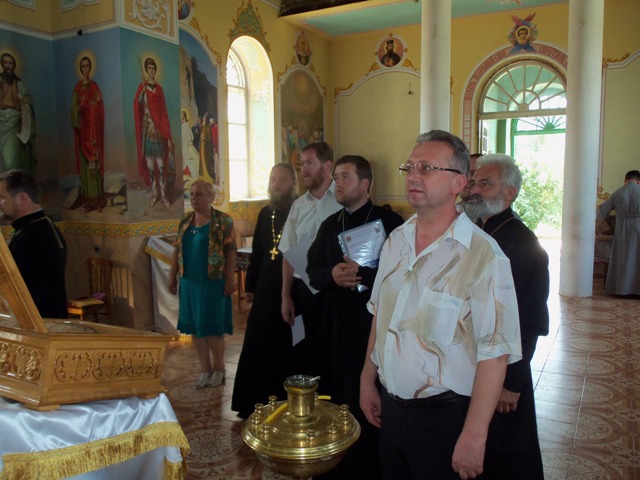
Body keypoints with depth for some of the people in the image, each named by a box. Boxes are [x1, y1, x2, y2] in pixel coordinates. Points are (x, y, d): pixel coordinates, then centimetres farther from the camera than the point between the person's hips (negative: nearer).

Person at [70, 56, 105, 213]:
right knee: (85, 164, 0)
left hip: (94, 128, 1)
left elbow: (100, 108, 8)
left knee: (96, 163, 0)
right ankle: (88, 201, 6)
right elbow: (74, 108, -1)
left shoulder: (95, 86, 9)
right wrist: (80, 106, -19)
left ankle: (98, 200, 6)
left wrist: (97, 102, -12)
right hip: (83, 128, -1)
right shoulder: (77, 87, 5)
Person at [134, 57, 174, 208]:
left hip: (159, 129, 1)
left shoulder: (159, 88, 9)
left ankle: (164, 195, 10)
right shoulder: (142, 87, 3)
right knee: (150, 165, 4)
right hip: (147, 129, -1)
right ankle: (154, 194, 14)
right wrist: (143, 90, -23)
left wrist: (168, 137, 2)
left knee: (161, 165, 1)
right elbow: (137, 106, -10)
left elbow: (164, 112, 7)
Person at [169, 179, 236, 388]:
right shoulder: (185, 220, 9)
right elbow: (178, 250, 12)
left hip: (213, 282, -5)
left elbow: (230, 252, -9)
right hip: (189, 282, 5)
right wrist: (172, 277, 10)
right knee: (195, 326, 9)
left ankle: (218, 368, 20)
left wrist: (229, 279, -14)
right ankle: (205, 369, 23)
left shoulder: (223, 220, -7)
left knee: (212, 326, 1)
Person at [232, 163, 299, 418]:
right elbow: (256, 253, 13)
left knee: (286, 349, 6)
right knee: (257, 346, 12)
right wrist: (250, 286, 14)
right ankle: (255, 402, 28)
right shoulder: (265, 213, 9)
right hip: (265, 292, 6)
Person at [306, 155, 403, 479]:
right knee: (335, 394, 10)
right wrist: (332, 275, -7)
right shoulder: (330, 225, 15)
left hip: (375, 322, -5)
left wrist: (364, 274, -20)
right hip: (335, 322, 5)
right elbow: (313, 270, 13)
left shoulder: (389, 222, -5)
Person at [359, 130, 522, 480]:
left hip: (444, 417, -6)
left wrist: (473, 437, -18)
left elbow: (493, 354, -19)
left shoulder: (483, 256, -20)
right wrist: (367, 379, 12)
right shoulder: (396, 240, 2)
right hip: (390, 406, 6)